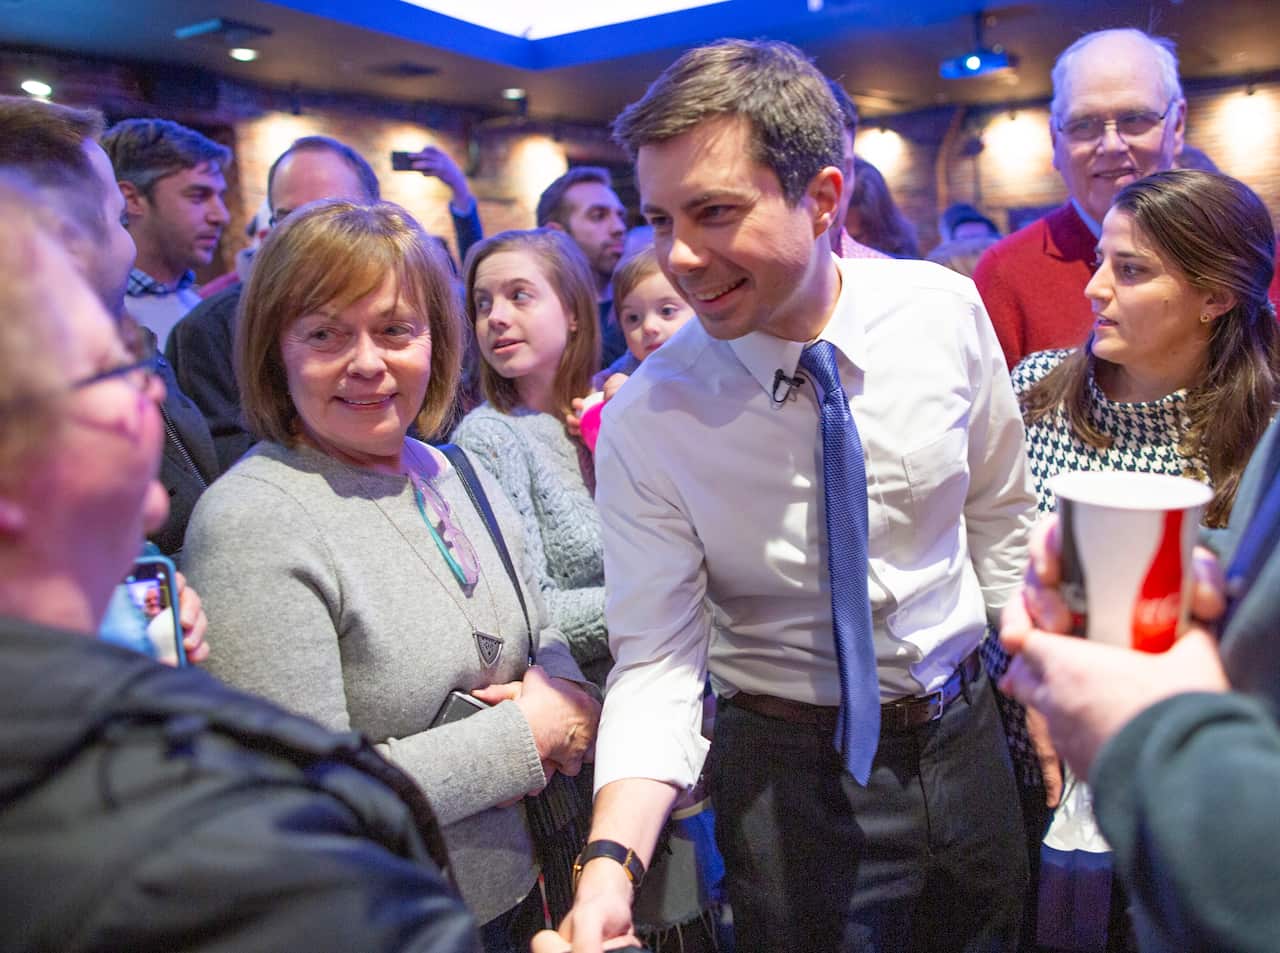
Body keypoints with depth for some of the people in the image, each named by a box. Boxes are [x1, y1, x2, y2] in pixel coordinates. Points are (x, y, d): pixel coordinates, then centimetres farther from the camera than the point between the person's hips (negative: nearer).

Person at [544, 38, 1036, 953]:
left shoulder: (946, 310, -13)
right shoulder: (643, 421, -21)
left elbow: (1001, 515, 2)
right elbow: (657, 660, -18)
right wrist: (613, 864, -30)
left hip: (967, 734, 4)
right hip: (790, 772, -3)